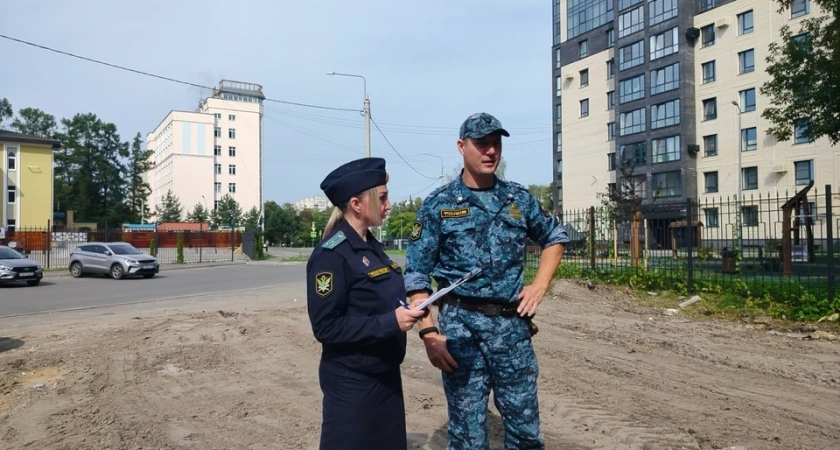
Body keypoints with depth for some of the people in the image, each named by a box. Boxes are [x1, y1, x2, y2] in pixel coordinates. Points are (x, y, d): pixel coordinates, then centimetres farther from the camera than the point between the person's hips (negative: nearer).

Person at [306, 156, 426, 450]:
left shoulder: (372, 246, 8)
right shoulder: (332, 254, -18)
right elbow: (326, 327, -22)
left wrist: (405, 312, 3)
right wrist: (390, 323, -25)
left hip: (386, 375, 9)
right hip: (352, 382, -8)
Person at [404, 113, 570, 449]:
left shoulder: (519, 198, 6)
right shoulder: (438, 204, -4)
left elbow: (555, 237, 21)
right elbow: (416, 276, -4)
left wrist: (540, 285, 7)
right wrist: (429, 333, -12)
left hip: (513, 324, 3)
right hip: (461, 326, -3)